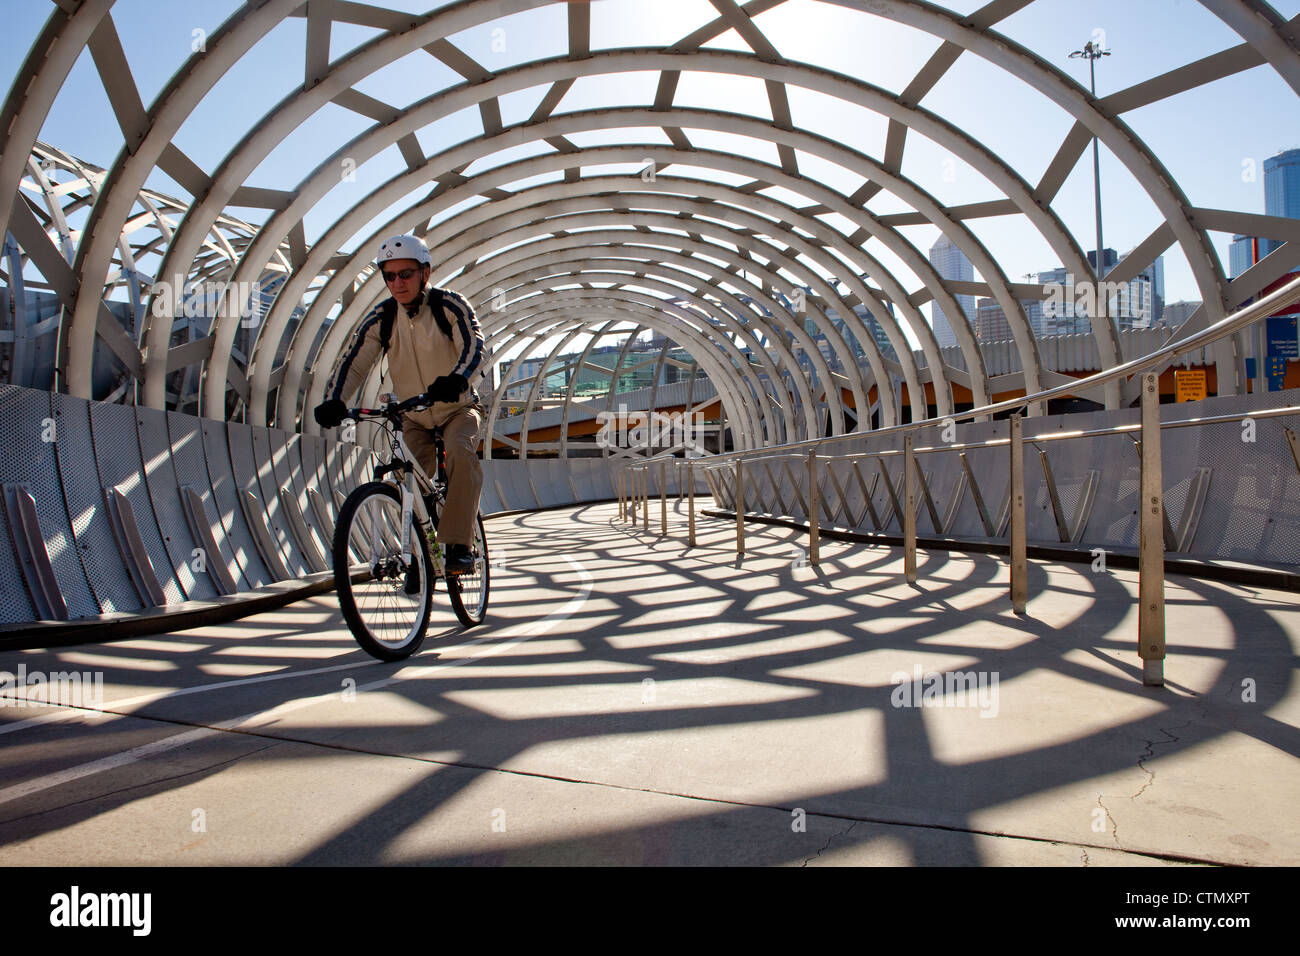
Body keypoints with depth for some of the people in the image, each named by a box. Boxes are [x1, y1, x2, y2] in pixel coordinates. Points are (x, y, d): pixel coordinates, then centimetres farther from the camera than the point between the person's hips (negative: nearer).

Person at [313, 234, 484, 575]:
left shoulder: (450, 305, -14)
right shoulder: (381, 318, -6)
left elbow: (474, 345, -29)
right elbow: (353, 362, -13)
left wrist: (457, 379, -51)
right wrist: (333, 401, -33)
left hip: (458, 409, -3)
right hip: (413, 417, 3)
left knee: (460, 450, -32)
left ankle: (458, 545, -29)